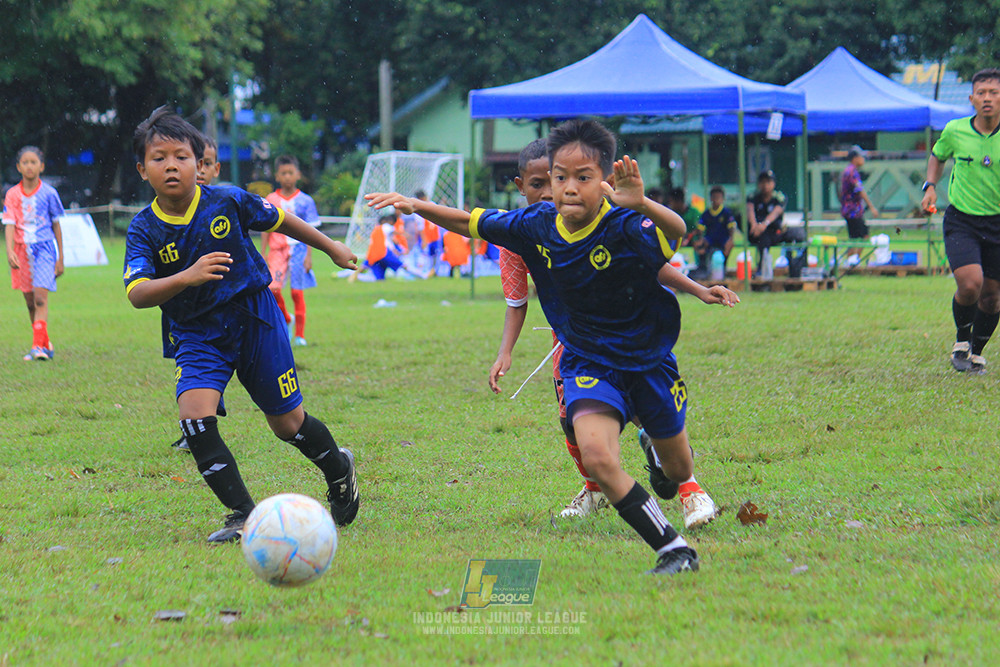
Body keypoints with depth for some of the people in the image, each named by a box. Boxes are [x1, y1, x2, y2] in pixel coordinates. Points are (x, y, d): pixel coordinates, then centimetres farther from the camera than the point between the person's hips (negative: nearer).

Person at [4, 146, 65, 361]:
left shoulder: (48, 193, -1)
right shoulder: (12, 195, 2)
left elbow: (56, 225, 6)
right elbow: (9, 224, -5)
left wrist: (60, 259, 6)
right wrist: (9, 251, -22)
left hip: (44, 248, -3)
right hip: (22, 250, 3)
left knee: (40, 297, -17)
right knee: (30, 303, 9)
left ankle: (39, 345, -23)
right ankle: (45, 344, 23)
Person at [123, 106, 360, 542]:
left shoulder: (228, 201, -11)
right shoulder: (144, 229, -11)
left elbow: (279, 221, 8)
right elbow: (137, 294, -23)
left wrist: (332, 249, 19)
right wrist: (186, 277, -40)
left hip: (255, 319, -1)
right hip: (197, 334, 1)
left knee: (287, 424, 8)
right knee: (194, 414, -23)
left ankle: (338, 469, 40)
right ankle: (243, 515, -14)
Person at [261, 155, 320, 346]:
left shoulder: (305, 201, 2)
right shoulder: (271, 200, 6)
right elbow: (266, 229, 10)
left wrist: (309, 255, -3)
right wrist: (263, 253, 6)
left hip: (298, 249, -1)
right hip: (277, 249, 1)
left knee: (297, 292, -1)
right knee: (272, 288, -15)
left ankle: (299, 335, 9)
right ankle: (287, 320, 13)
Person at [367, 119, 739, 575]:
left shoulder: (625, 227, -29)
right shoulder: (537, 226, -14)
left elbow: (674, 232, -51)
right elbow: (471, 223, 1)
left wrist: (641, 204, -71)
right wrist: (417, 206, -12)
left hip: (649, 361, -1)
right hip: (586, 362, 2)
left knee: (677, 469, 17)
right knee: (595, 456, -26)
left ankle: (655, 442, 57)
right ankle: (674, 550, -14)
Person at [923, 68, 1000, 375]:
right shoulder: (954, 131, -4)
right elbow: (937, 156, 18)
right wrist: (930, 186, 2)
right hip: (961, 221, -1)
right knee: (970, 283, -21)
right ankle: (961, 338, 8)